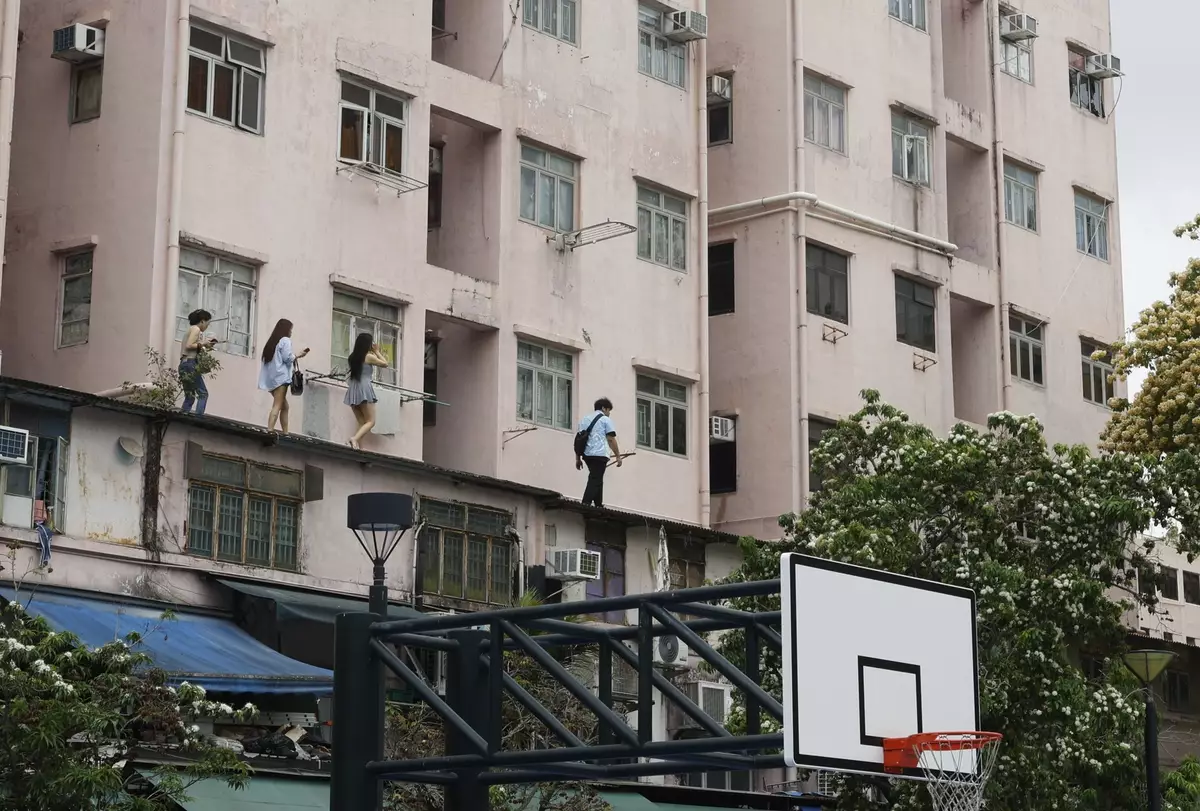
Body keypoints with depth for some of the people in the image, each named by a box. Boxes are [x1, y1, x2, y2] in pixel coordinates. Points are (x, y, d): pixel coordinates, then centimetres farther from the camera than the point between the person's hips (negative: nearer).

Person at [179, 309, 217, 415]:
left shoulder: (192, 329, 22)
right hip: (190, 364, -9)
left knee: (190, 397, 9)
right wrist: (203, 344, -6)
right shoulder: (196, 329, -3)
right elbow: (189, 346, -15)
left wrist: (204, 349, 18)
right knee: (203, 394, -10)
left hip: (184, 364, 9)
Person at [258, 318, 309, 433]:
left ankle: (285, 433, 9)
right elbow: (287, 358, -12)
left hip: (272, 377, 8)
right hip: (281, 376, -8)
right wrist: (298, 356, 5)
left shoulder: (273, 341, 22)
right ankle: (270, 431, -28)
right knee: (277, 406, -16)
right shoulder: (285, 340, -1)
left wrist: (294, 356, 23)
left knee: (284, 406, 14)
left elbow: (278, 358, 15)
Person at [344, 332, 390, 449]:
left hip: (353, 390, 7)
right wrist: (377, 351, 15)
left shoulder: (353, 356, 14)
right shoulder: (369, 356, -4)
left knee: (362, 423, 11)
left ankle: (357, 444, -6)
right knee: (370, 421, -5)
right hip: (364, 389, -7)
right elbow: (385, 364, 6)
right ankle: (355, 439, -28)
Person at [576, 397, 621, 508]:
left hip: (587, 454, 7)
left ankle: (598, 505, 15)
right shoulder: (606, 420, 2)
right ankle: (585, 505, -21)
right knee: (595, 480, -9)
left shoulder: (584, 419, 19)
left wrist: (578, 458, 17)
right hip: (600, 454, -7)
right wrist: (618, 456, 0)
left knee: (596, 479, 17)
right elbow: (611, 439, -5)